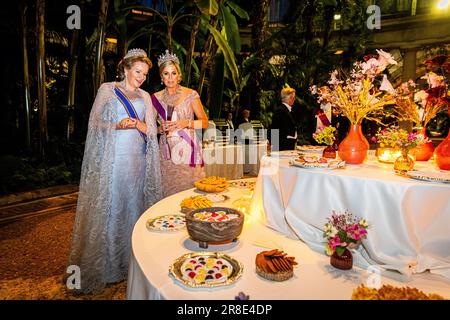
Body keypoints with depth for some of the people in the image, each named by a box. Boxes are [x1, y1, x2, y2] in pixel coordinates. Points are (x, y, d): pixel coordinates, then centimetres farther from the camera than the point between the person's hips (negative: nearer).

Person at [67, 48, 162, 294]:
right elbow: (95, 123, -1)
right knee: (109, 207, -3)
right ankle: (101, 266, 10)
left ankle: (130, 260, 19)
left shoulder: (144, 96, 16)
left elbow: (152, 130, 8)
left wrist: (137, 124, -13)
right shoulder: (108, 89, 6)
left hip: (137, 159, 4)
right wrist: (118, 125, -19)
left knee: (134, 205, 6)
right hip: (113, 158, -4)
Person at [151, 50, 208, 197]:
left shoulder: (190, 94, 0)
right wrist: (161, 128, -4)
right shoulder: (156, 98, 8)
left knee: (189, 189, -4)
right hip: (167, 151, 3)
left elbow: (205, 122, 2)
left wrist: (187, 123, -14)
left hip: (188, 149, -2)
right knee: (168, 191, 2)